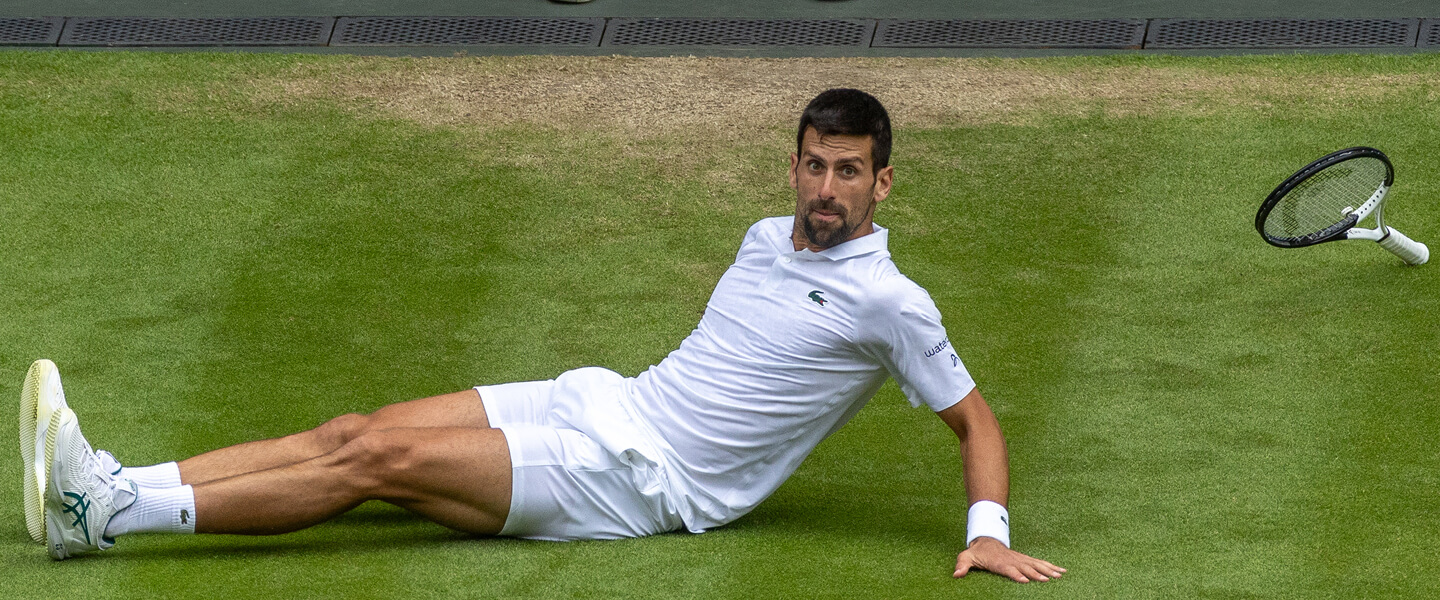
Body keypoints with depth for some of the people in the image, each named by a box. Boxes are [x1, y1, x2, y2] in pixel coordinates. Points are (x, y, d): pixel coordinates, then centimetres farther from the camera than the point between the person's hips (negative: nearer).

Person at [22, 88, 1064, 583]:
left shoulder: (887, 302, -8)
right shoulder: (767, 240, 14)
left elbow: (975, 418, -4)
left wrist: (989, 532, -17)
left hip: (645, 480, -7)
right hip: (604, 402, 7)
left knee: (381, 459, -17)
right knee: (360, 431, -7)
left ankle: (111, 506, -20)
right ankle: (102, 494, -13)